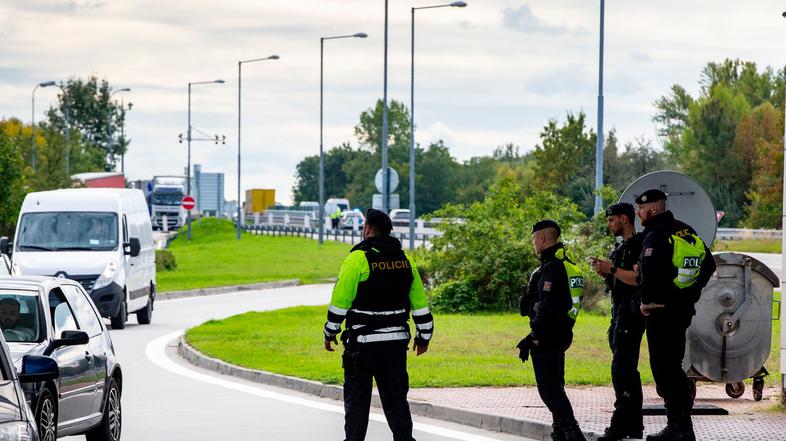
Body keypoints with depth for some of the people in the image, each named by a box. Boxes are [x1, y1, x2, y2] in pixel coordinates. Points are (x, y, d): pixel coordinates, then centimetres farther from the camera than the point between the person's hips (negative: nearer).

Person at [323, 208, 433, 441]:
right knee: (396, 397, 10)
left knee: (356, 397, 4)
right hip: (396, 341, 5)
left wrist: (330, 333, 1)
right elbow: (420, 304, 11)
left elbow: (339, 301, -10)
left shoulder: (357, 259, -10)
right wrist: (424, 336, 21)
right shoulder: (405, 261, 7)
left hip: (362, 342, -5)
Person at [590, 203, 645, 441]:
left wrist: (612, 269, -18)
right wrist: (605, 272, 7)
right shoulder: (621, 246, 20)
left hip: (632, 312, -11)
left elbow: (639, 278, -23)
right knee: (628, 370, 11)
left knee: (621, 368, -14)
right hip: (619, 313, 11)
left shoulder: (639, 244, -11)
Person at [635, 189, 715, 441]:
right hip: (684, 307, 9)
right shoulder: (686, 231, 11)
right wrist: (693, 291, 18)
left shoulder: (656, 236, -15)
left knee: (663, 367, -3)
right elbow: (708, 264, 18)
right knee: (673, 364, 17)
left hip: (661, 309, -9)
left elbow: (649, 272, -28)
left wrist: (647, 300, -14)